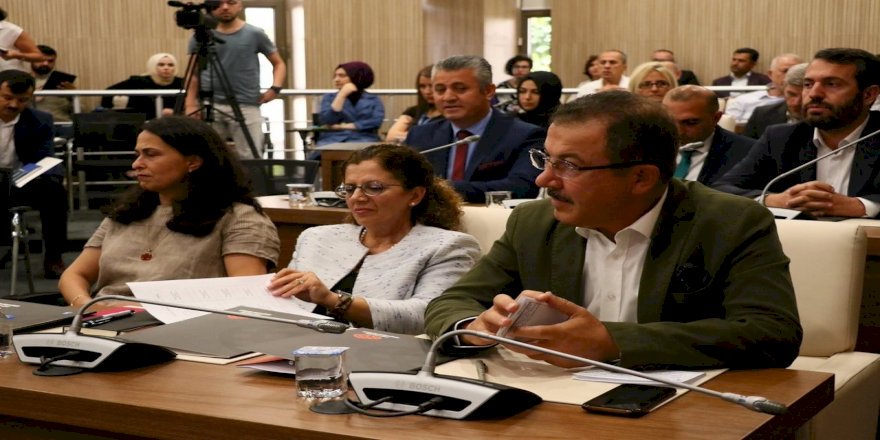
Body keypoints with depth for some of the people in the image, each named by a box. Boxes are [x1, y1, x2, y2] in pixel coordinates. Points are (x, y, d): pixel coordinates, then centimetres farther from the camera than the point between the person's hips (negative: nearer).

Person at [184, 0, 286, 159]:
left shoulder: (255, 34, 3)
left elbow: (278, 63, 11)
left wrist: (275, 87, -6)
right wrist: (191, 104, 1)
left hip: (246, 106, -1)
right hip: (209, 106, 1)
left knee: (250, 159, -3)